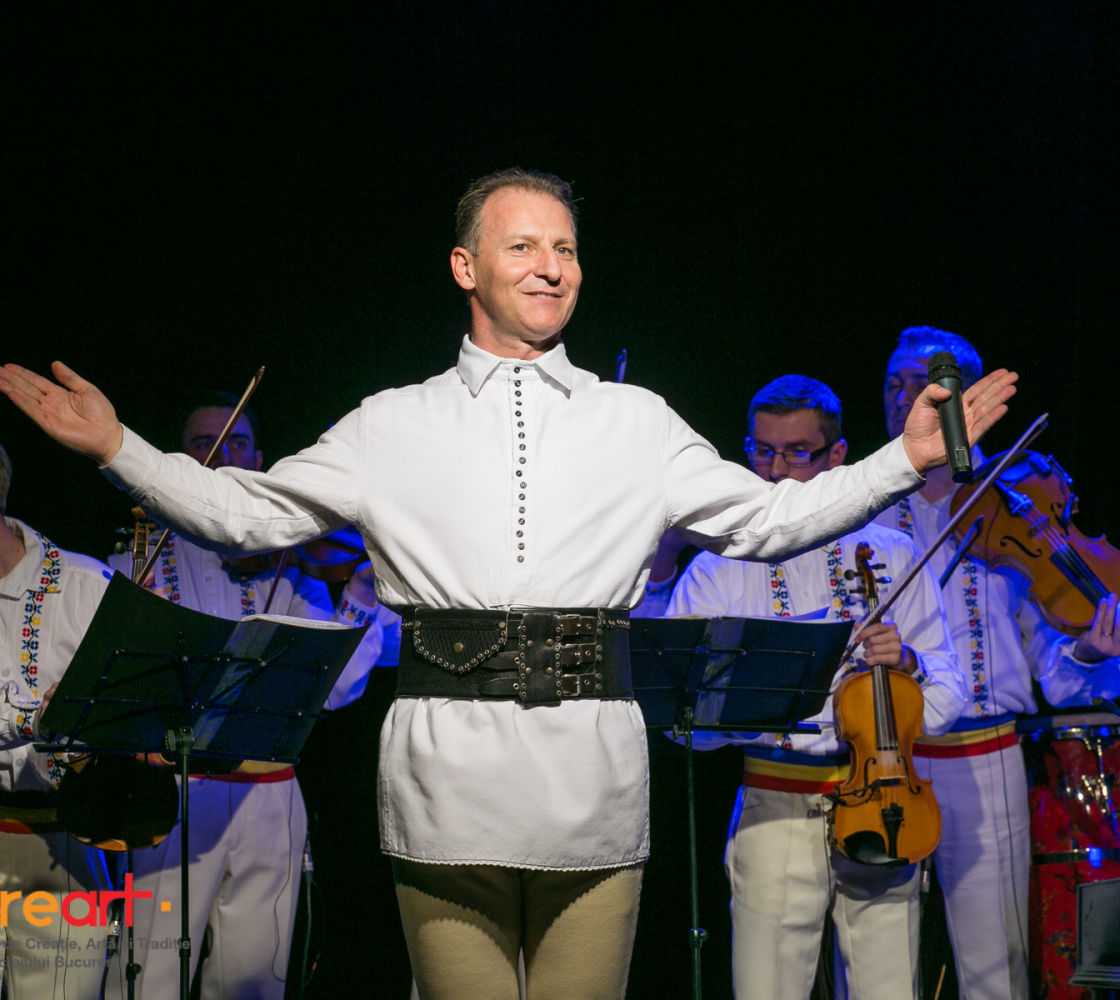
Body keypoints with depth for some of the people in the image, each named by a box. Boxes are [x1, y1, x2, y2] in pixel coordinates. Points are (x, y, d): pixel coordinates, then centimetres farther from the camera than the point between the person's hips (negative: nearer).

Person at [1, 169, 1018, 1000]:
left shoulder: (638, 422, 14)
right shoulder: (396, 425, 12)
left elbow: (768, 517, 16)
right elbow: (246, 512, 15)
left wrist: (907, 457, 9)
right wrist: (116, 446, 9)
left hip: (594, 779, 1)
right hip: (446, 777, 0)